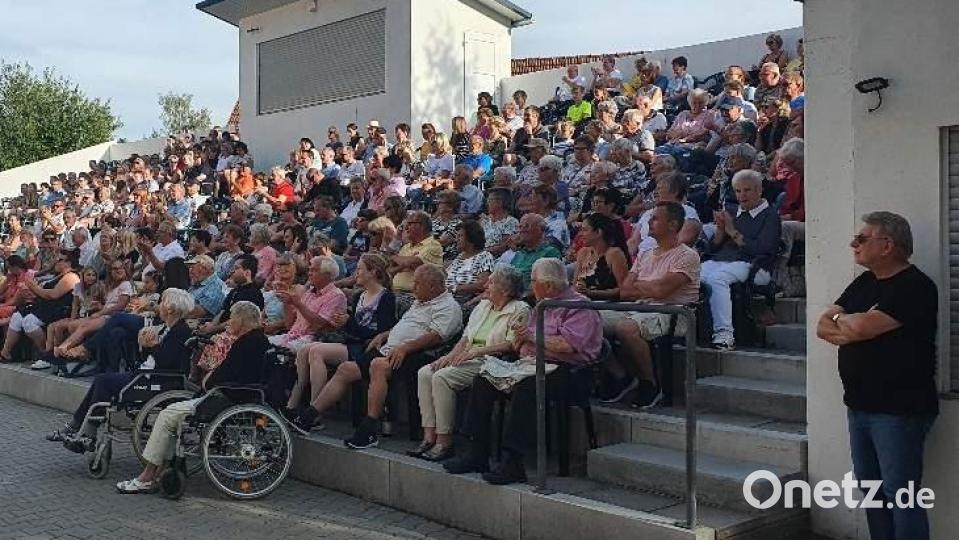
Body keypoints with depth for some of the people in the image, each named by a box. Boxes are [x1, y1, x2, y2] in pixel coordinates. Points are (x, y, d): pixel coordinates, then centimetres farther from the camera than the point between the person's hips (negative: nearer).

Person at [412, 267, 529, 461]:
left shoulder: (520, 310, -3)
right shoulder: (483, 305, 22)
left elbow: (511, 345, -14)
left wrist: (476, 352, -19)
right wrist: (450, 355, 1)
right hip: (469, 358, 8)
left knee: (442, 377, -27)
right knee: (424, 373, -14)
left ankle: (444, 443, -21)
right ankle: (429, 437, -14)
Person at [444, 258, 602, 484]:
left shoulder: (579, 307, -3)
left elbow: (567, 345, -19)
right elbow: (520, 345, 26)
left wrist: (532, 337, -9)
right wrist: (521, 339, 1)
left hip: (562, 369, -9)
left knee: (525, 387, -37)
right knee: (483, 380, -6)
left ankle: (513, 462, -34)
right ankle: (477, 453, -8)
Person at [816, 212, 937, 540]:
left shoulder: (915, 287, -13)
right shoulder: (864, 282, 14)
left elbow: (862, 327, -24)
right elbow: (823, 327, 9)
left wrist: (840, 319, -2)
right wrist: (852, 328, -11)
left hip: (899, 411, -8)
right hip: (859, 406, 8)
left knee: (900, 495, -4)